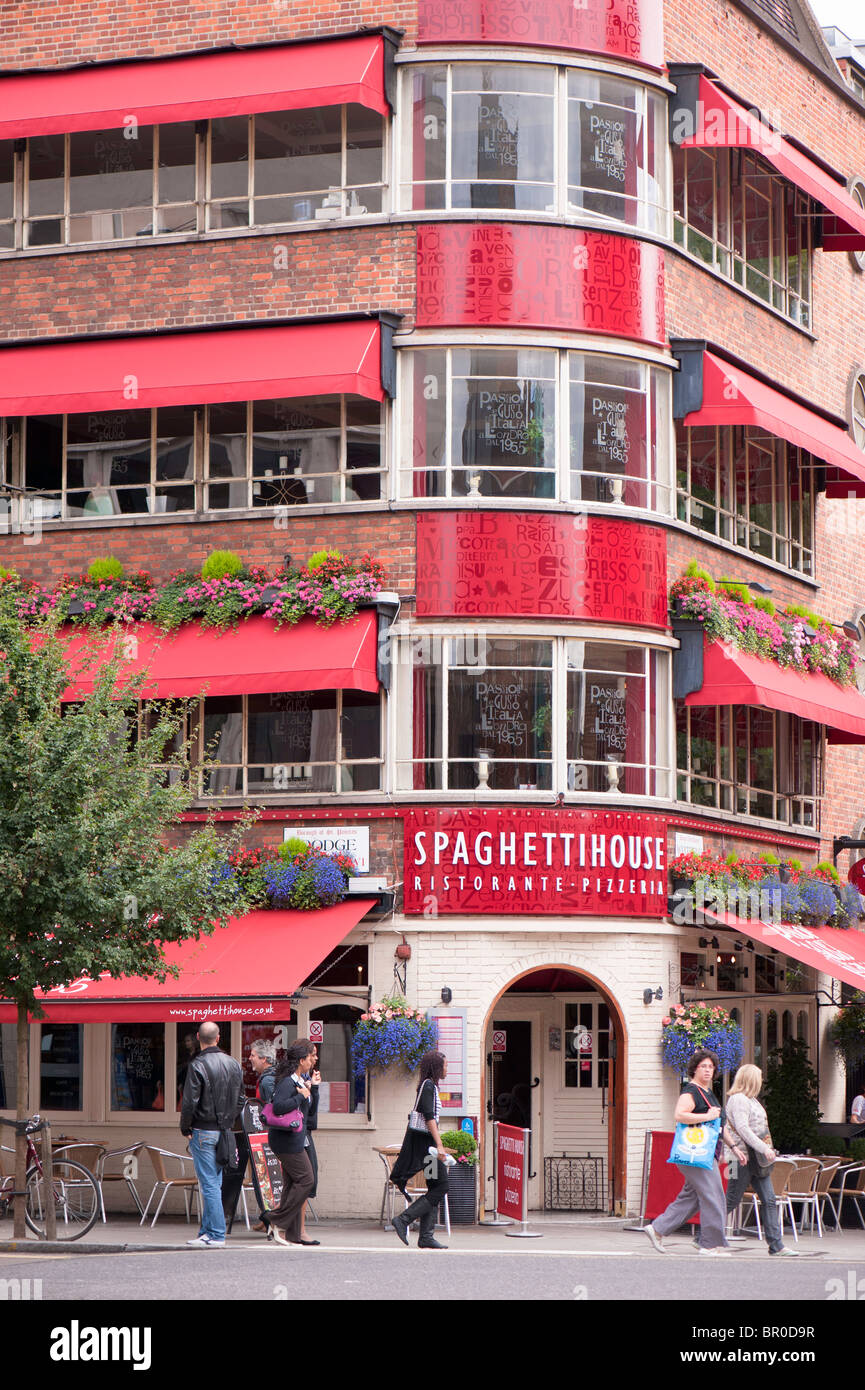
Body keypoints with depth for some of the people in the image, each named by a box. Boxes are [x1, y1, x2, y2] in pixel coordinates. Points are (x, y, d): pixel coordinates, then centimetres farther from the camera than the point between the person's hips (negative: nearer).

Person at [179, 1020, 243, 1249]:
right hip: (224, 1131, 7)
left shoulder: (198, 1065, -14)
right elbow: (239, 1100, 14)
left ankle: (217, 1234, -6)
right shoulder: (234, 1065, 8)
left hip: (203, 1131, -7)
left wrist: (185, 1128, -3)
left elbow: (189, 1102, -17)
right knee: (214, 1183, 13)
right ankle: (207, 1231, 17)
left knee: (209, 1184, -5)